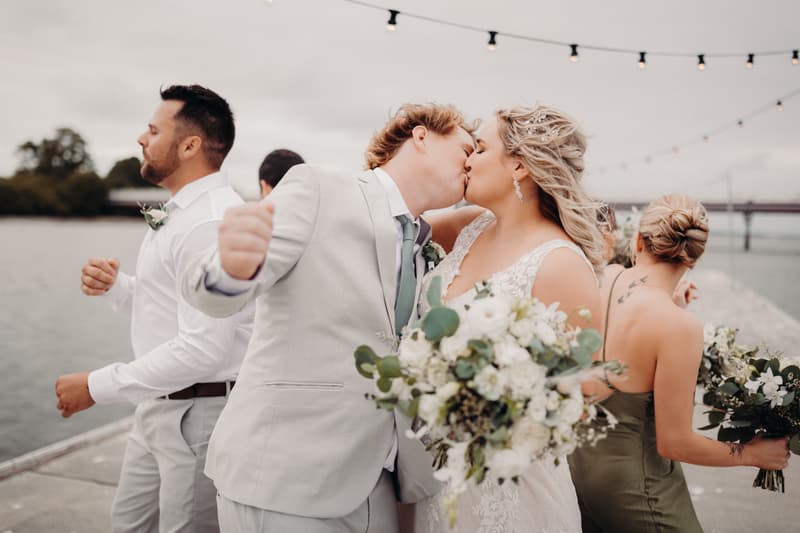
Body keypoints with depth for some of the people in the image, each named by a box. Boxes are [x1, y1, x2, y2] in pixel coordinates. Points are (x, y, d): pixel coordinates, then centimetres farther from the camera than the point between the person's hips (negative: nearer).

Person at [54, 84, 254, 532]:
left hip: (202, 411, -9)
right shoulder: (178, 213, 10)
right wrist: (114, 286, -1)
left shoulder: (213, 223, -22)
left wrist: (97, 387, -19)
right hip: (157, 407, 9)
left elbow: (202, 348, -28)